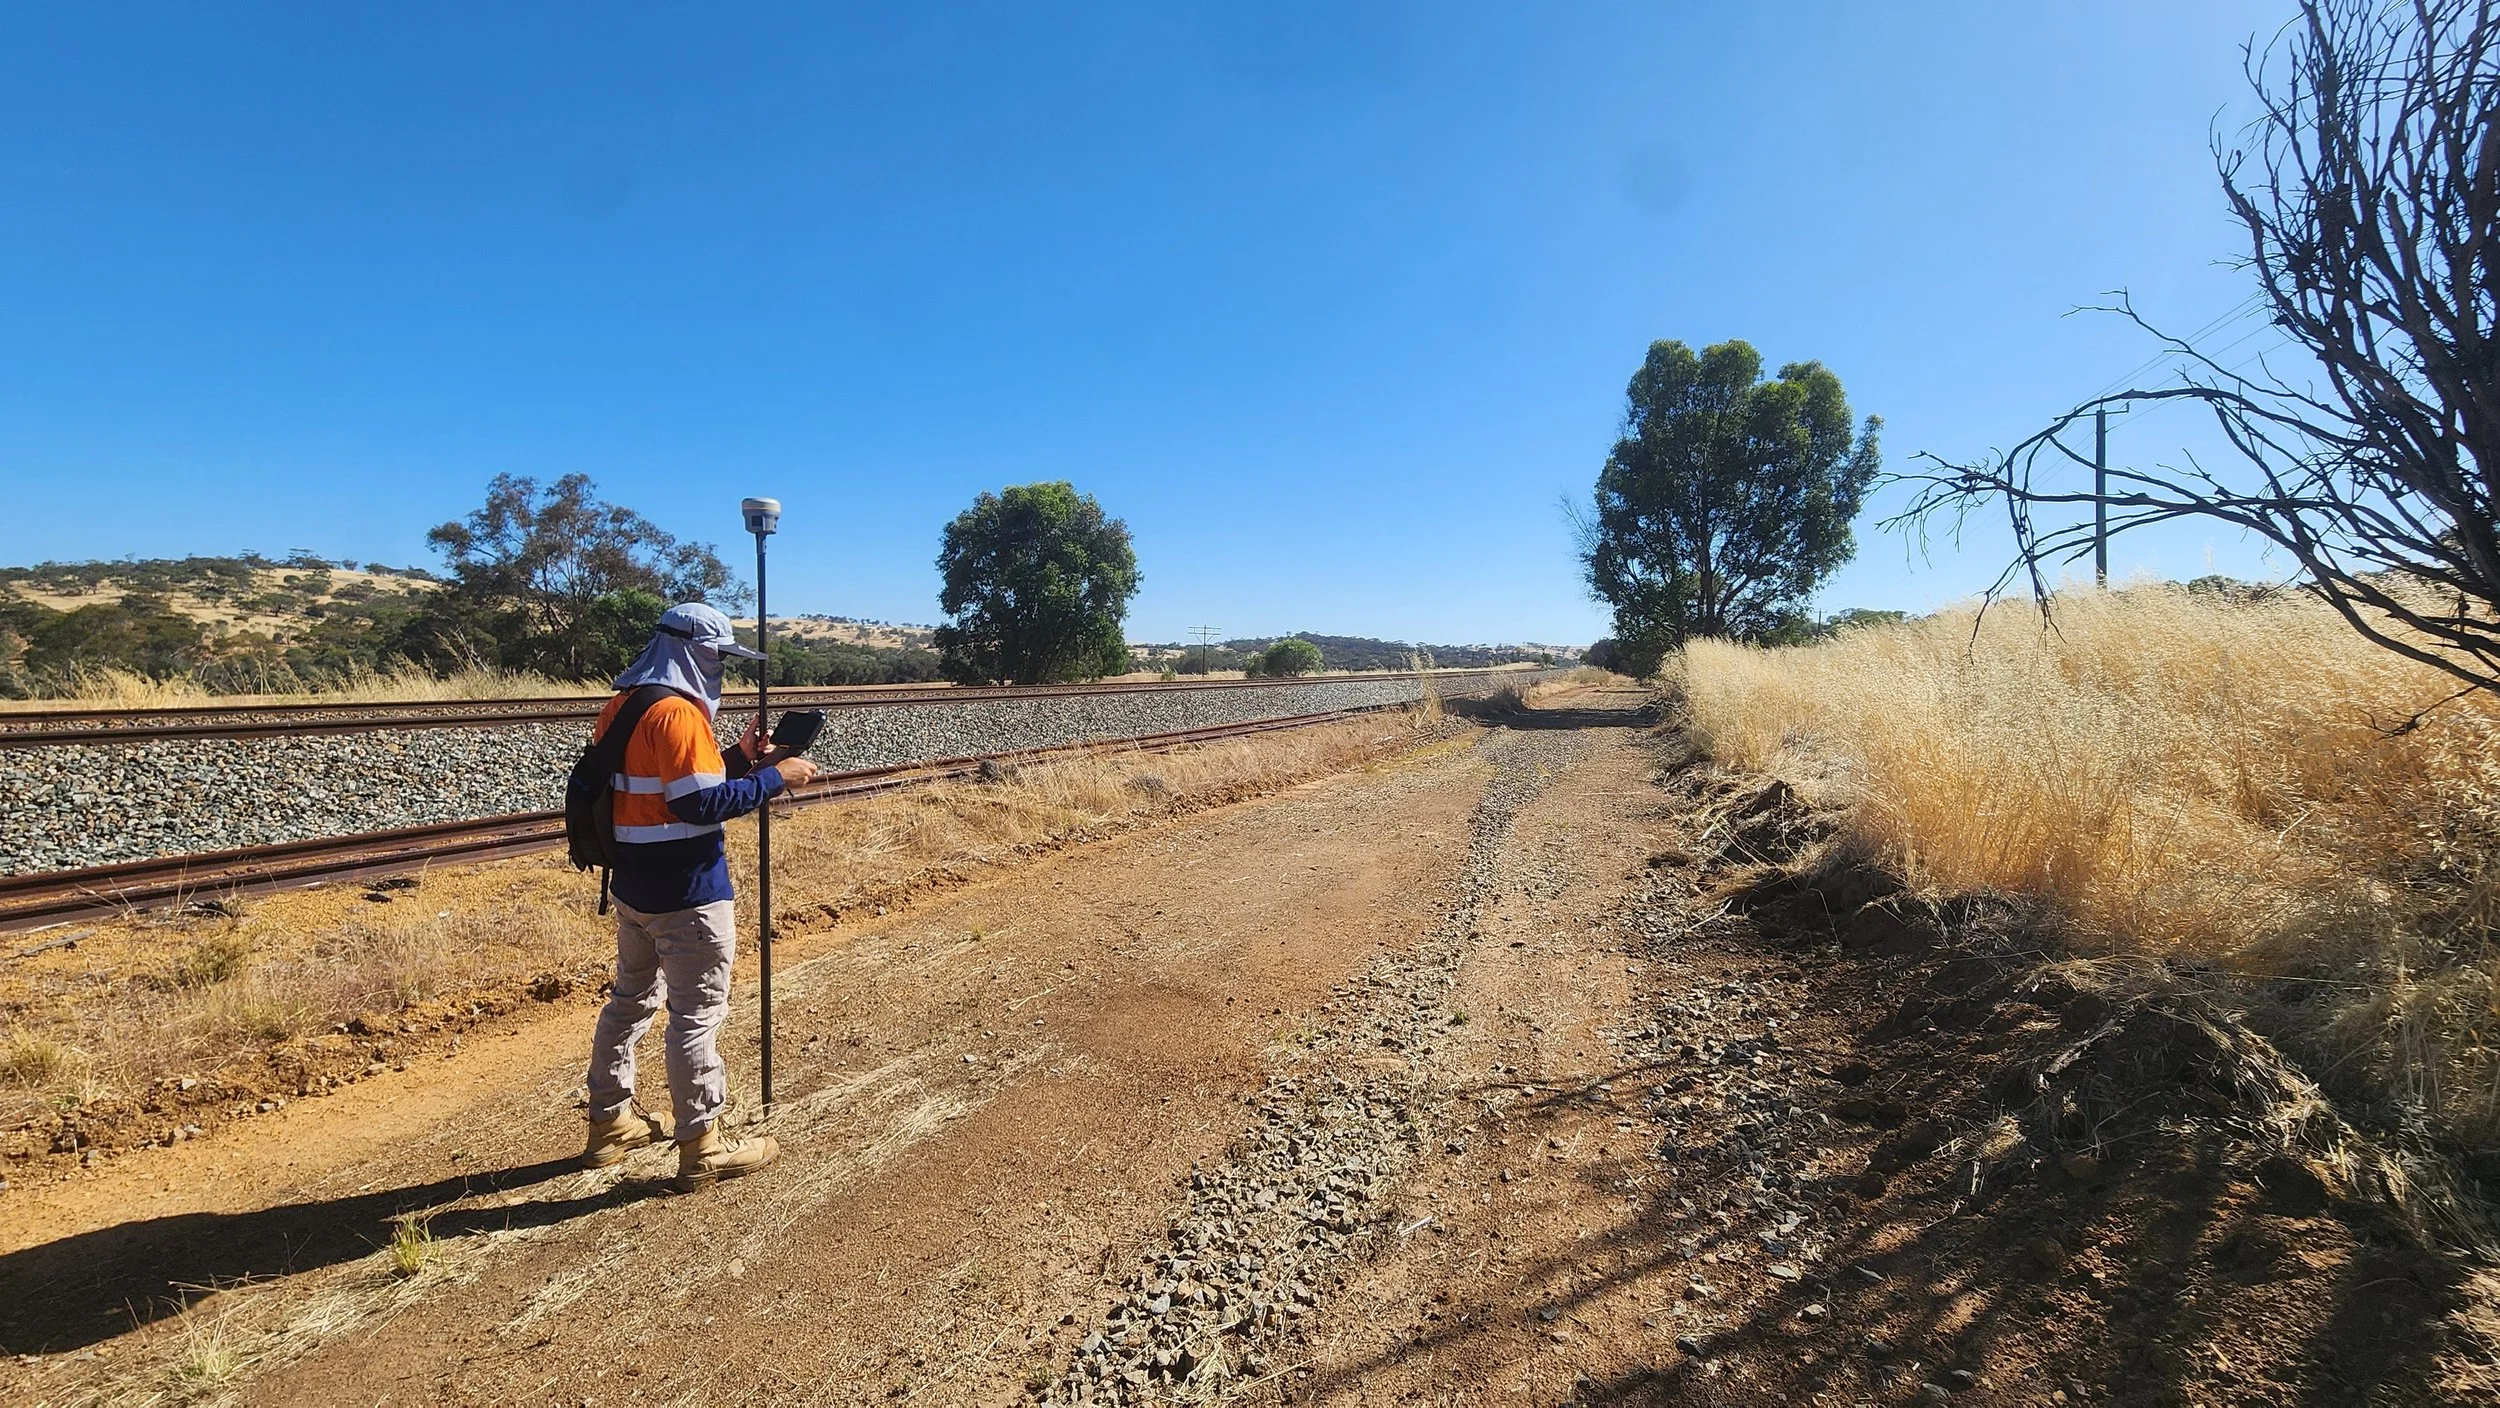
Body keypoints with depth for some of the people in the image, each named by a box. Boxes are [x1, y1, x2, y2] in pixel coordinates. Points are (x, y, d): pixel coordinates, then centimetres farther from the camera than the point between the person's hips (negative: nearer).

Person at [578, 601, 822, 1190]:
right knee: (697, 1013, 0)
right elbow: (699, 803, -24)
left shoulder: (621, 705, 11)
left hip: (634, 886, 10)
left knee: (630, 999, 21)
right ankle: (703, 1148, 10)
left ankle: (611, 1122, 34)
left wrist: (737, 758, 8)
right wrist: (774, 776, -17)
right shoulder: (678, 711, -19)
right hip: (686, 892, -10)